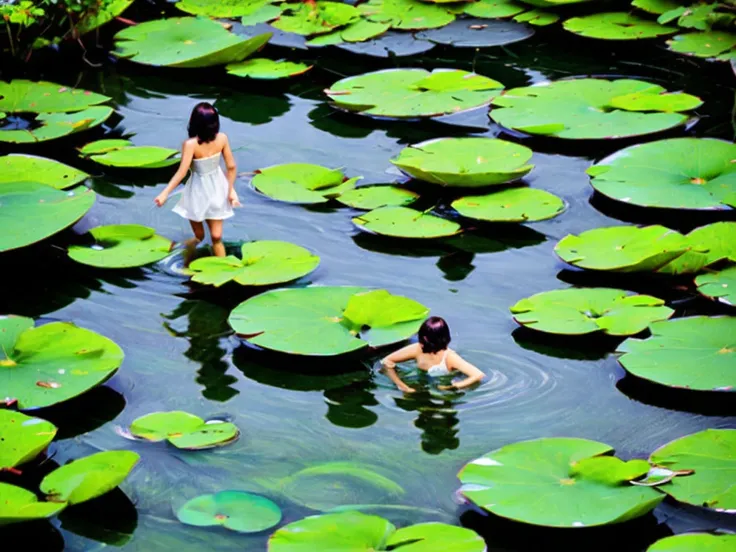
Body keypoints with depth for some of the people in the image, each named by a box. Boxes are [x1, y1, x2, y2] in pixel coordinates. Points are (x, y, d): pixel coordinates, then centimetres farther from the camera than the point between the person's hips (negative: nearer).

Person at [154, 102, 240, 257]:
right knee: (216, 237, 9)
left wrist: (165, 193, -25)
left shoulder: (191, 144, -27)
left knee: (199, 234, 21)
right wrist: (231, 189, 5)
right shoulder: (222, 138, -14)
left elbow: (181, 173, -28)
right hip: (217, 188, 3)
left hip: (199, 191, -3)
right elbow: (231, 167, -7)